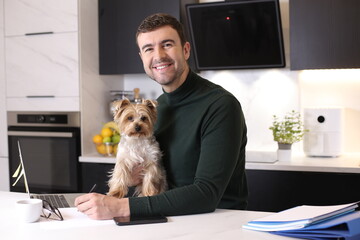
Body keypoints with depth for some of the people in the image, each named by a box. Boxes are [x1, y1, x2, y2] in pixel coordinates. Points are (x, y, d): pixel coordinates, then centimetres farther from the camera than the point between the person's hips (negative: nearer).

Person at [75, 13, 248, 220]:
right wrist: (134, 174, -3)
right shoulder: (157, 107, 6)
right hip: (177, 218, 5)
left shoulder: (220, 105, -16)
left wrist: (122, 207, -28)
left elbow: (207, 194, -23)